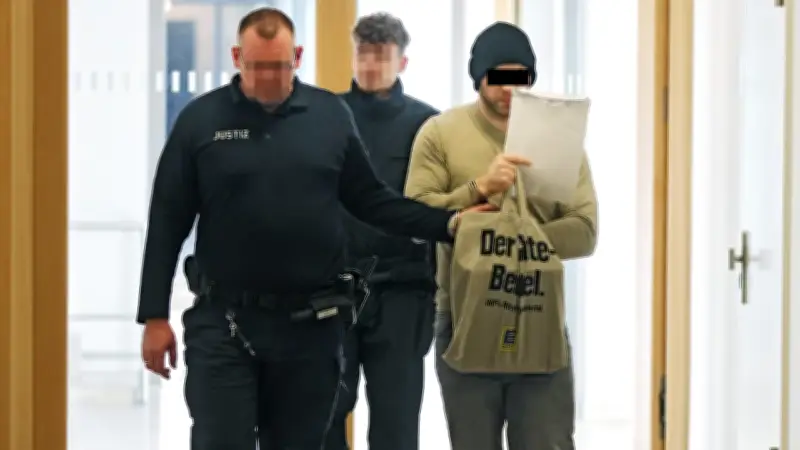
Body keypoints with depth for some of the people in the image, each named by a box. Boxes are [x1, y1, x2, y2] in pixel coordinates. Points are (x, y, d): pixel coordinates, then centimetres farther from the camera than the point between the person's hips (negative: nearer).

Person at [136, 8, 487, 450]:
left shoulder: (330, 114, 3)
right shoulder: (201, 120, -1)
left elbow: (370, 199, 10)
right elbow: (167, 224, 1)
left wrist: (448, 223, -2)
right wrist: (155, 317, -2)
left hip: (310, 325, 2)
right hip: (223, 323, -2)